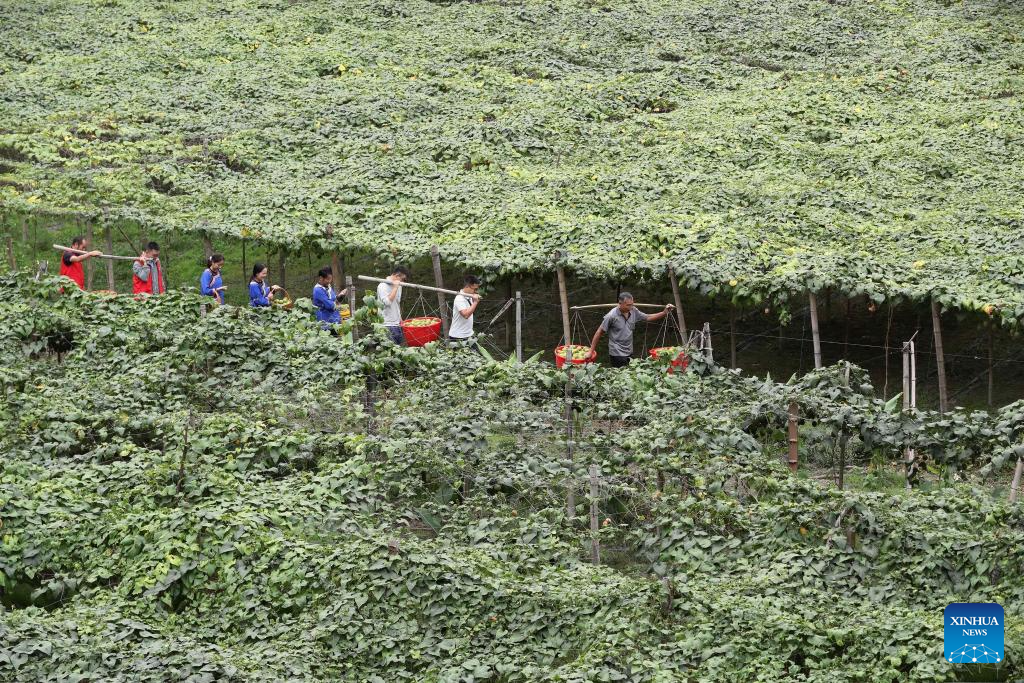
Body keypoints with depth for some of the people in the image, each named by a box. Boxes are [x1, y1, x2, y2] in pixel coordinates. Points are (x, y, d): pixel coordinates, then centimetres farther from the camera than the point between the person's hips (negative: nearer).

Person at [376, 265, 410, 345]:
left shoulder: (398, 286, 16)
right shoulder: (383, 286, -9)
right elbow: (387, 302, -23)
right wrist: (395, 287, -18)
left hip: (397, 324, 8)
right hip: (387, 325, -8)